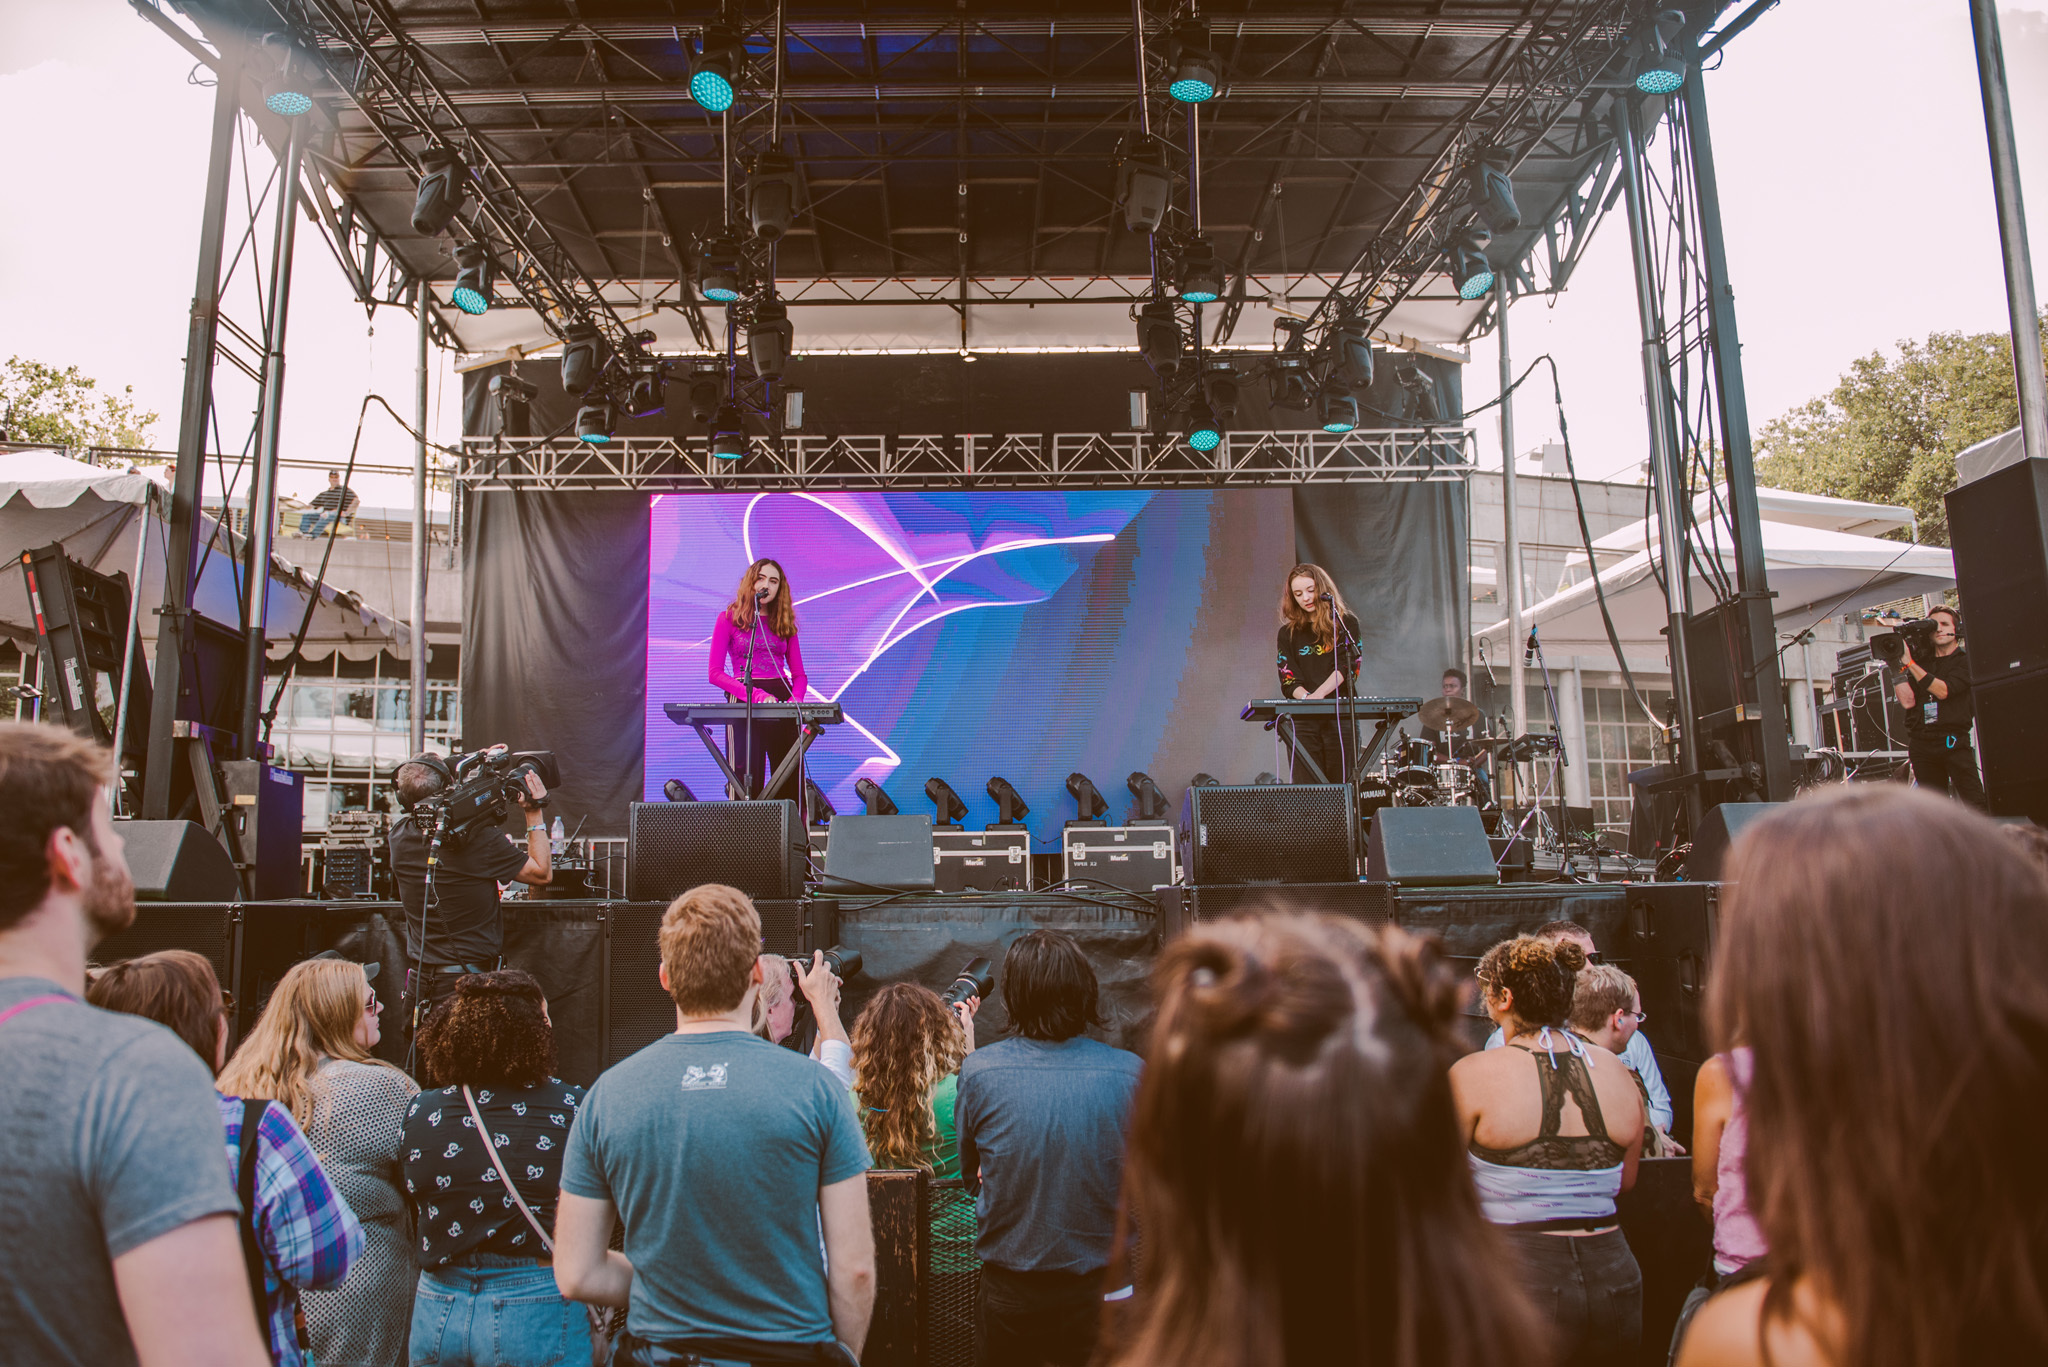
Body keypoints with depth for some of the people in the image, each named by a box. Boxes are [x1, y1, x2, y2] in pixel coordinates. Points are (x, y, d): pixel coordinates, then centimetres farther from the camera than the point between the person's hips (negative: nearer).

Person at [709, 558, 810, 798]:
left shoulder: (784, 623, 16)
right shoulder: (729, 618, 6)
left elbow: (799, 674, 15)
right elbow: (715, 673, -2)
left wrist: (796, 699, -9)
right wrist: (754, 695, -16)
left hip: (781, 701, 3)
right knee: (747, 782, -8)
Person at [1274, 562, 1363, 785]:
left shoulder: (1346, 624, 8)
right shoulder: (1288, 633, 13)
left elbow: (1346, 667, -6)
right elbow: (1288, 680, 4)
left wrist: (1318, 694, -23)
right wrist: (1307, 698, -17)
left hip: (1342, 718, -1)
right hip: (1303, 722, 1)